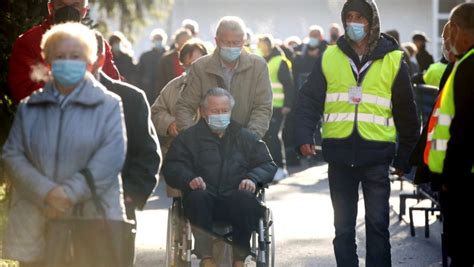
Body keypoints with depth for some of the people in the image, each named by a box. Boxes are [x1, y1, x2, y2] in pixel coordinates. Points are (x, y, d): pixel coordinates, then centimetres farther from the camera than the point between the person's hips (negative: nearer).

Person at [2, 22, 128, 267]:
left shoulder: (108, 105, 5)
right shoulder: (29, 107, 13)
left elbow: (111, 157, -7)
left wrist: (70, 192, -17)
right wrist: (46, 193, -13)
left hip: (94, 218, -2)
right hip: (36, 223, 2)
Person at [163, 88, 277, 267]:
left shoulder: (245, 137, 25)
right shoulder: (189, 137, 20)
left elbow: (268, 165, 19)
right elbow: (172, 166, 8)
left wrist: (253, 178, -4)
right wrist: (188, 179, -15)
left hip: (235, 199, 1)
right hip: (205, 200, -1)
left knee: (246, 198, -34)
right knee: (197, 196, -36)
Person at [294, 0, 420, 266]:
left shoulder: (392, 60, 2)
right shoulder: (329, 58, 6)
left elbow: (406, 112, 6)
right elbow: (309, 100, 5)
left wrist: (405, 157, 6)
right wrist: (304, 135, -12)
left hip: (376, 155, -2)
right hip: (340, 155, 2)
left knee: (377, 224, 1)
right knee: (343, 226, 8)